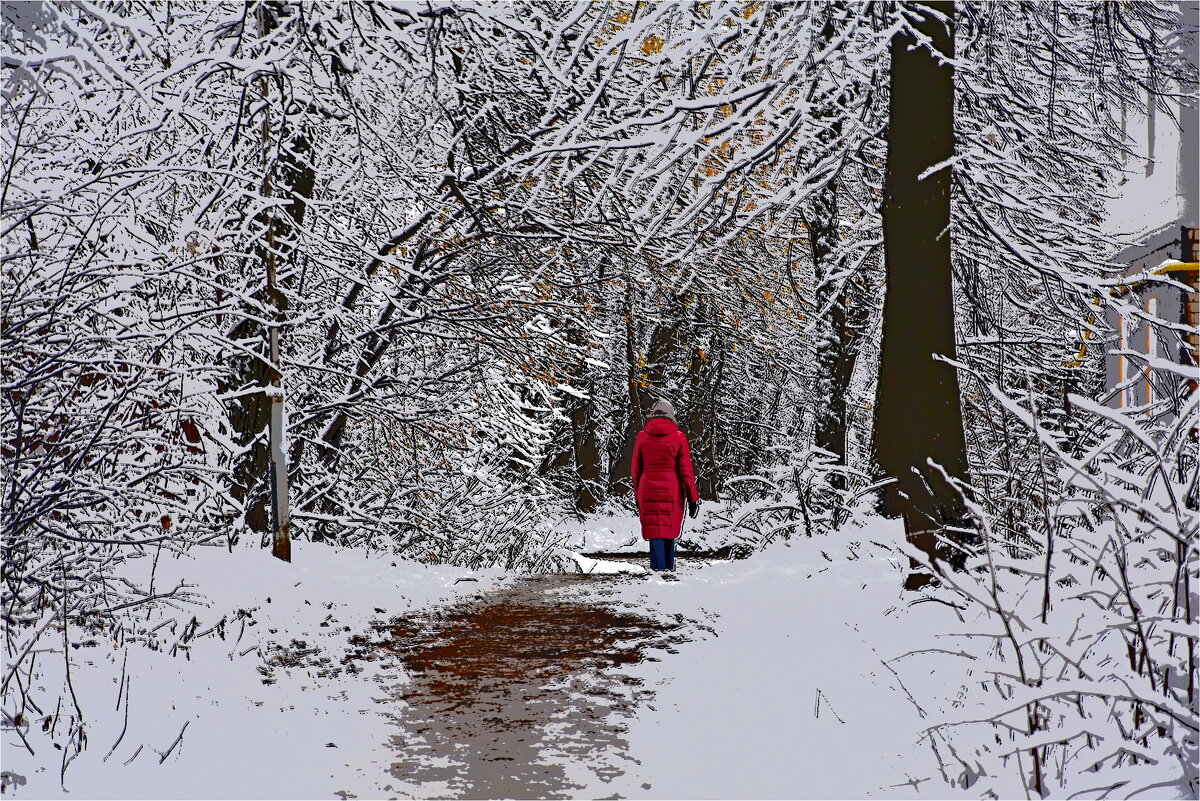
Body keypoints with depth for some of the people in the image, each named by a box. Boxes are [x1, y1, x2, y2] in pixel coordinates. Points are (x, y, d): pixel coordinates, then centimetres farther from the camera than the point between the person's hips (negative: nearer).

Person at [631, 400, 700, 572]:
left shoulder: (642, 437, 1)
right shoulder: (678, 437, -4)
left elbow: (635, 470, 7)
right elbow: (686, 470, -4)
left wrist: (638, 496, 17)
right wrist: (693, 498, 1)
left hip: (648, 491, 0)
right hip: (672, 492, 0)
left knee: (655, 533, 1)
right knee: (670, 533, 13)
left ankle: (658, 568, -7)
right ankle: (669, 569, 18)